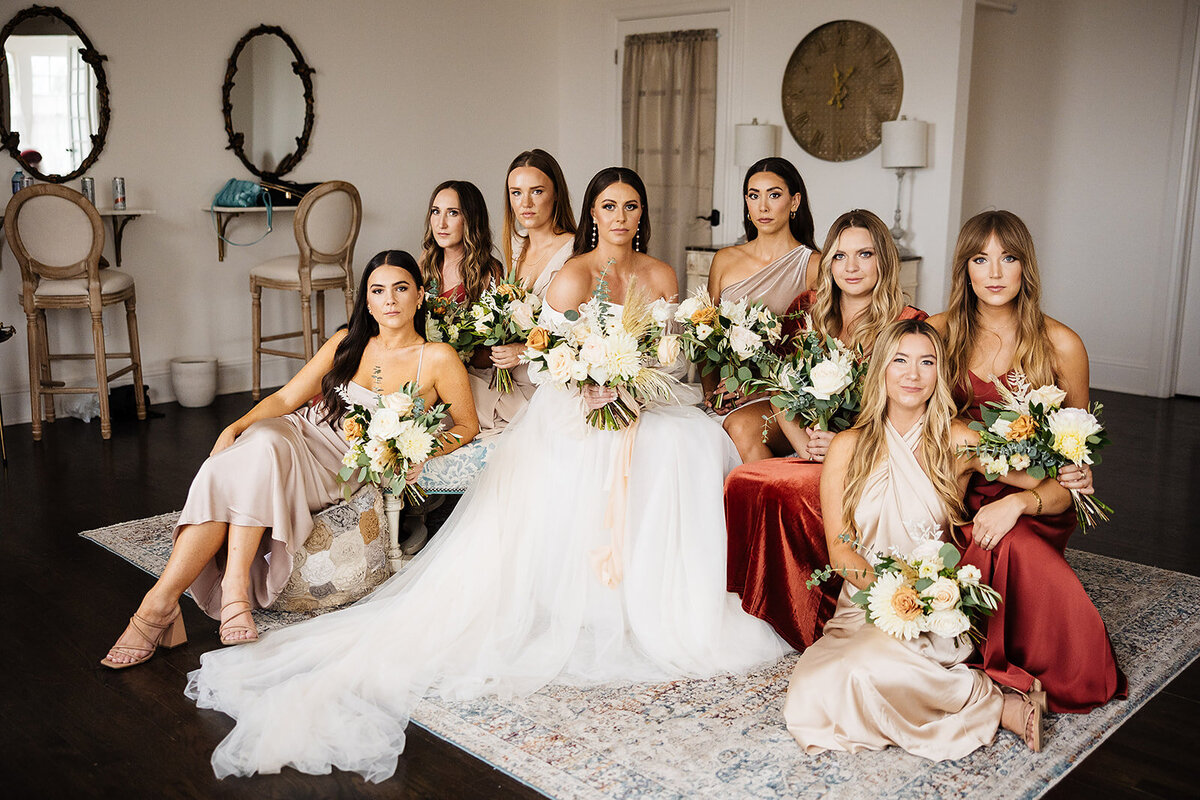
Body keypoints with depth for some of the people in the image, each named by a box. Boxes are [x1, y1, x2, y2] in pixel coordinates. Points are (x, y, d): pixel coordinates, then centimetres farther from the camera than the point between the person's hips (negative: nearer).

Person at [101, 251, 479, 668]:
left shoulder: (437, 359, 2)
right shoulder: (347, 343, 12)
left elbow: (467, 424, 9)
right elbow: (286, 397, 9)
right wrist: (236, 427, -9)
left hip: (341, 471, -3)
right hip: (298, 433, 3)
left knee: (264, 448, -36)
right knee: (226, 473, -32)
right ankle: (160, 601, -36)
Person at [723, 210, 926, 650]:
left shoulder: (912, 325, -1)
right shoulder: (809, 309, 12)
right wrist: (805, 444, -4)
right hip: (811, 456, 5)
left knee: (785, 490, -32)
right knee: (742, 480, -26)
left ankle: (811, 626, -12)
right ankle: (747, 613, -10)